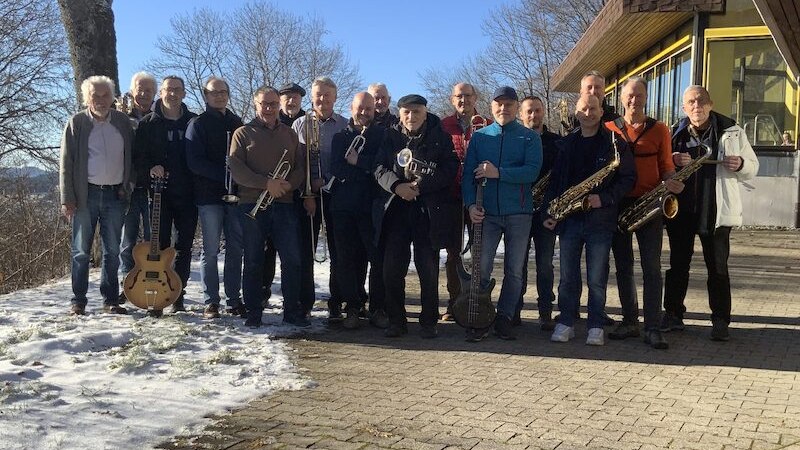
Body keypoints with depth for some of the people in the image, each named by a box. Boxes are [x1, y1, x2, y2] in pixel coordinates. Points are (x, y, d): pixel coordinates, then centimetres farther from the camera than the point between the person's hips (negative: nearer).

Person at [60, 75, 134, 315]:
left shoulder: (123, 122, 8)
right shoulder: (76, 123, 1)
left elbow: (130, 157, 13)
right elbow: (66, 163, -2)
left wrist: (126, 188, 3)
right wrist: (67, 199, -8)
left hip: (115, 194, 2)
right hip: (85, 194, -2)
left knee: (112, 251, 6)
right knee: (81, 251, 3)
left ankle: (111, 300, 14)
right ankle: (78, 302, 11)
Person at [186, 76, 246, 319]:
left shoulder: (237, 123, 16)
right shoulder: (198, 124, 2)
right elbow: (194, 162, -9)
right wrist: (224, 174, -17)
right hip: (209, 196, -4)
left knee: (236, 250, 5)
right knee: (211, 251, -1)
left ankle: (235, 299, 12)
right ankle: (211, 302, 6)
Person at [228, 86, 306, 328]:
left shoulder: (289, 134, 16)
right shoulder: (243, 133, 5)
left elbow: (300, 167, 12)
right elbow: (236, 169, -6)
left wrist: (289, 184, -9)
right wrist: (266, 183, -16)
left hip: (284, 204, 3)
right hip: (252, 205, -2)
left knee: (292, 259, 0)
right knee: (253, 261, 4)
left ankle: (292, 310, 10)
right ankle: (253, 312, 13)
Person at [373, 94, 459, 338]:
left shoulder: (440, 137, 4)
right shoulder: (390, 136, 9)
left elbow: (449, 169, -5)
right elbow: (380, 168, 1)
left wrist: (420, 186, -17)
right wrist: (397, 185, -18)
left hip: (429, 212, -2)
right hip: (395, 209, 2)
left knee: (429, 270, 2)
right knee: (392, 269, 1)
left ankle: (429, 321, 14)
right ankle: (396, 321, 13)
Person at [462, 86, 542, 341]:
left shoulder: (530, 137, 6)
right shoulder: (479, 137, 11)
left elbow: (532, 171, -10)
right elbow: (468, 174, 6)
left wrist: (498, 173, -18)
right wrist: (471, 204, -8)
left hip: (518, 213, 0)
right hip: (486, 213, 1)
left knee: (515, 270, 4)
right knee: (481, 268, -4)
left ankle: (505, 318, 14)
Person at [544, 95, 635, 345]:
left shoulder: (614, 144, 2)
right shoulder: (566, 144, 12)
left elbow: (628, 178, -1)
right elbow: (555, 179, 13)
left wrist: (604, 198, -13)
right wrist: (551, 210, 4)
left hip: (600, 219, -3)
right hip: (568, 219, 3)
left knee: (597, 278, 1)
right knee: (568, 276, 6)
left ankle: (596, 327, 11)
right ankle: (566, 323, 15)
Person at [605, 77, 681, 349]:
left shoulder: (659, 130, 6)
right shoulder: (608, 129, 7)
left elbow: (666, 167, 8)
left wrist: (671, 182, -14)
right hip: (618, 204, 2)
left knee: (652, 267, -4)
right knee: (623, 266, 7)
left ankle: (653, 328, -2)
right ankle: (629, 321, 17)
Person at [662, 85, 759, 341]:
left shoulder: (731, 132, 3)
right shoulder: (676, 133, 5)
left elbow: (753, 168, 9)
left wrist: (740, 164, -14)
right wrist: (672, 161, -12)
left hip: (716, 212, -2)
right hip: (681, 210, 2)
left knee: (718, 267, 2)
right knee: (678, 264, 10)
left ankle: (721, 321, 11)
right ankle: (673, 315, 20)